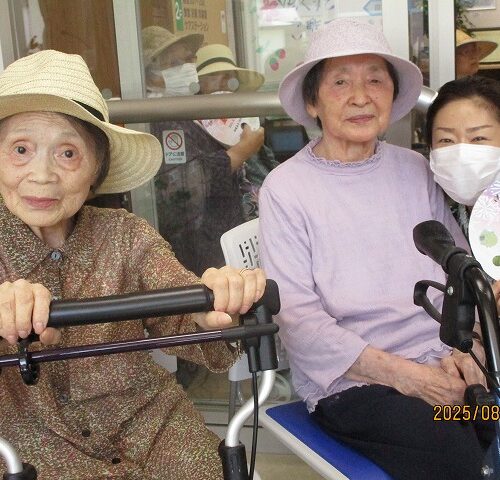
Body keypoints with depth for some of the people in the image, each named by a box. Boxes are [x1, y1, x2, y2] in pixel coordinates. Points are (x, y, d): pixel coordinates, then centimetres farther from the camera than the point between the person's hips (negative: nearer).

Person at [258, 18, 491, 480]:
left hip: (444, 368, 5)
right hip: (350, 384, -4)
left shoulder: (416, 170, 10)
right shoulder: (285, 188, -4)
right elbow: (296, 318, -9)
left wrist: (468, 348, -6)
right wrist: (407, 376, -13)